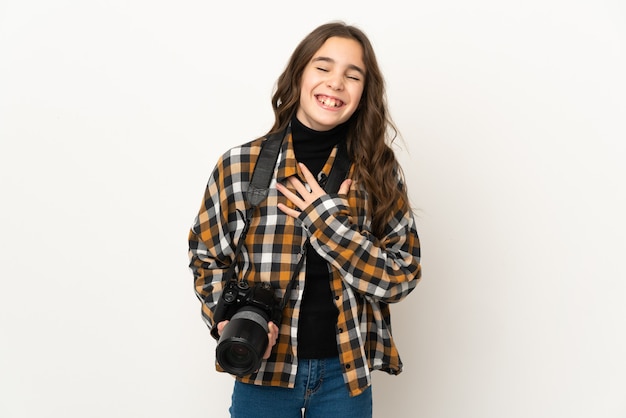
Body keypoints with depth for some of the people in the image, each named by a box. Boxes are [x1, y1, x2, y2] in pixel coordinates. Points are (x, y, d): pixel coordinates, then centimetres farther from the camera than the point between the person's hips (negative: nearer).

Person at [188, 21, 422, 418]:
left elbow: (402, 275, -9)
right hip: (264, 368, -1)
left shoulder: (379, 171, -4)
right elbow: (207, 258, 4)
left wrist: (328, 221, -18)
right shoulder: (239, 165, -7)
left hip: (346, 372, 1)